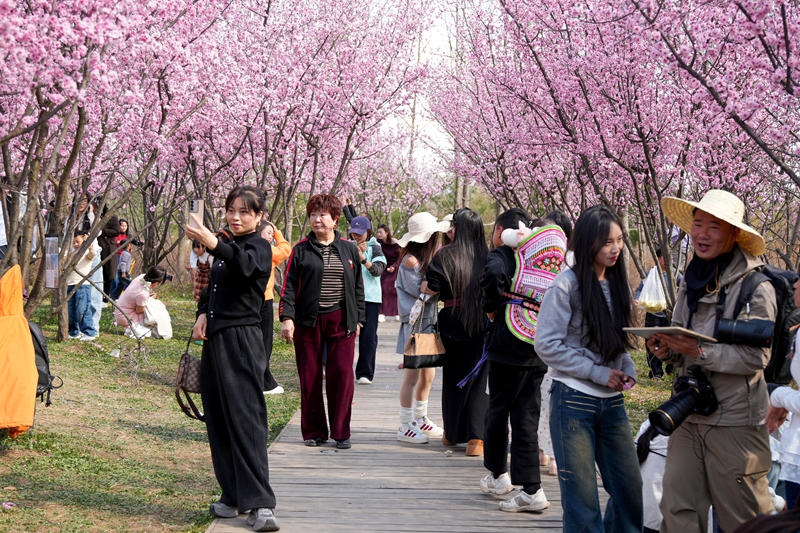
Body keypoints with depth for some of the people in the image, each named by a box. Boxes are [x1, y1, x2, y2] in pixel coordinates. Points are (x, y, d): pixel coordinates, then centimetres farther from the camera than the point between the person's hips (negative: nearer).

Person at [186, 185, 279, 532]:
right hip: (216, 338, 8)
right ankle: (233, 496, 16)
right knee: (218, 420, 8)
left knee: (246, 418, -15)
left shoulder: (259, 247, -7)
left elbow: (245, 266, -32)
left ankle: (260, 503, -18)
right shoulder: (226, 248, 18)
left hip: (241, 340, -8)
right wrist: (202, 314, 4)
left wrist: (212, 244, -50)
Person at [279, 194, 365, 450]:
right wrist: (286, 317, -11)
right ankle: (313, 431, 14)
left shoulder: (349, 249, 10)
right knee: (309, 376, 3)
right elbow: (289, 284, -1)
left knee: (342, 374, -5)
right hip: (307, 321, -1)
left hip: (340, 321, 1)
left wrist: (358, 319, 10)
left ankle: (341, 432, 4)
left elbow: (358, 286, 14)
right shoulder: (301, 249, 4)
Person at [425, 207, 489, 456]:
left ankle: (453, 433, 25)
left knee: (453, 378, 15)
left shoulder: (446, 255, -10)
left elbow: (431, 289, -15)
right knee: (479, 380, 4)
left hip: (453, 323, -1)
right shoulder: (488, 256, -3)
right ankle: (476, 438, -3)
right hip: (483, 326, 1)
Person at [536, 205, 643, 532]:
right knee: (582, 498, 0)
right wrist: (600, 373, -15)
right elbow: (547, 345, -14)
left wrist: (627, 370, -2)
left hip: (612, 402, 6)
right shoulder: (567, 284, -11)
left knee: (630, 491, 8)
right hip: (574, 401, -6)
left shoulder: (616, 283, 8)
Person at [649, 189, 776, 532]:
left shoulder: (755, 287, -10)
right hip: (689, 416, 6)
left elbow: (756, 357, -15)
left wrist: (700, 351, -24)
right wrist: (667, 349, -1)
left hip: (735, 421, -6)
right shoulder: (691, 284, 12)